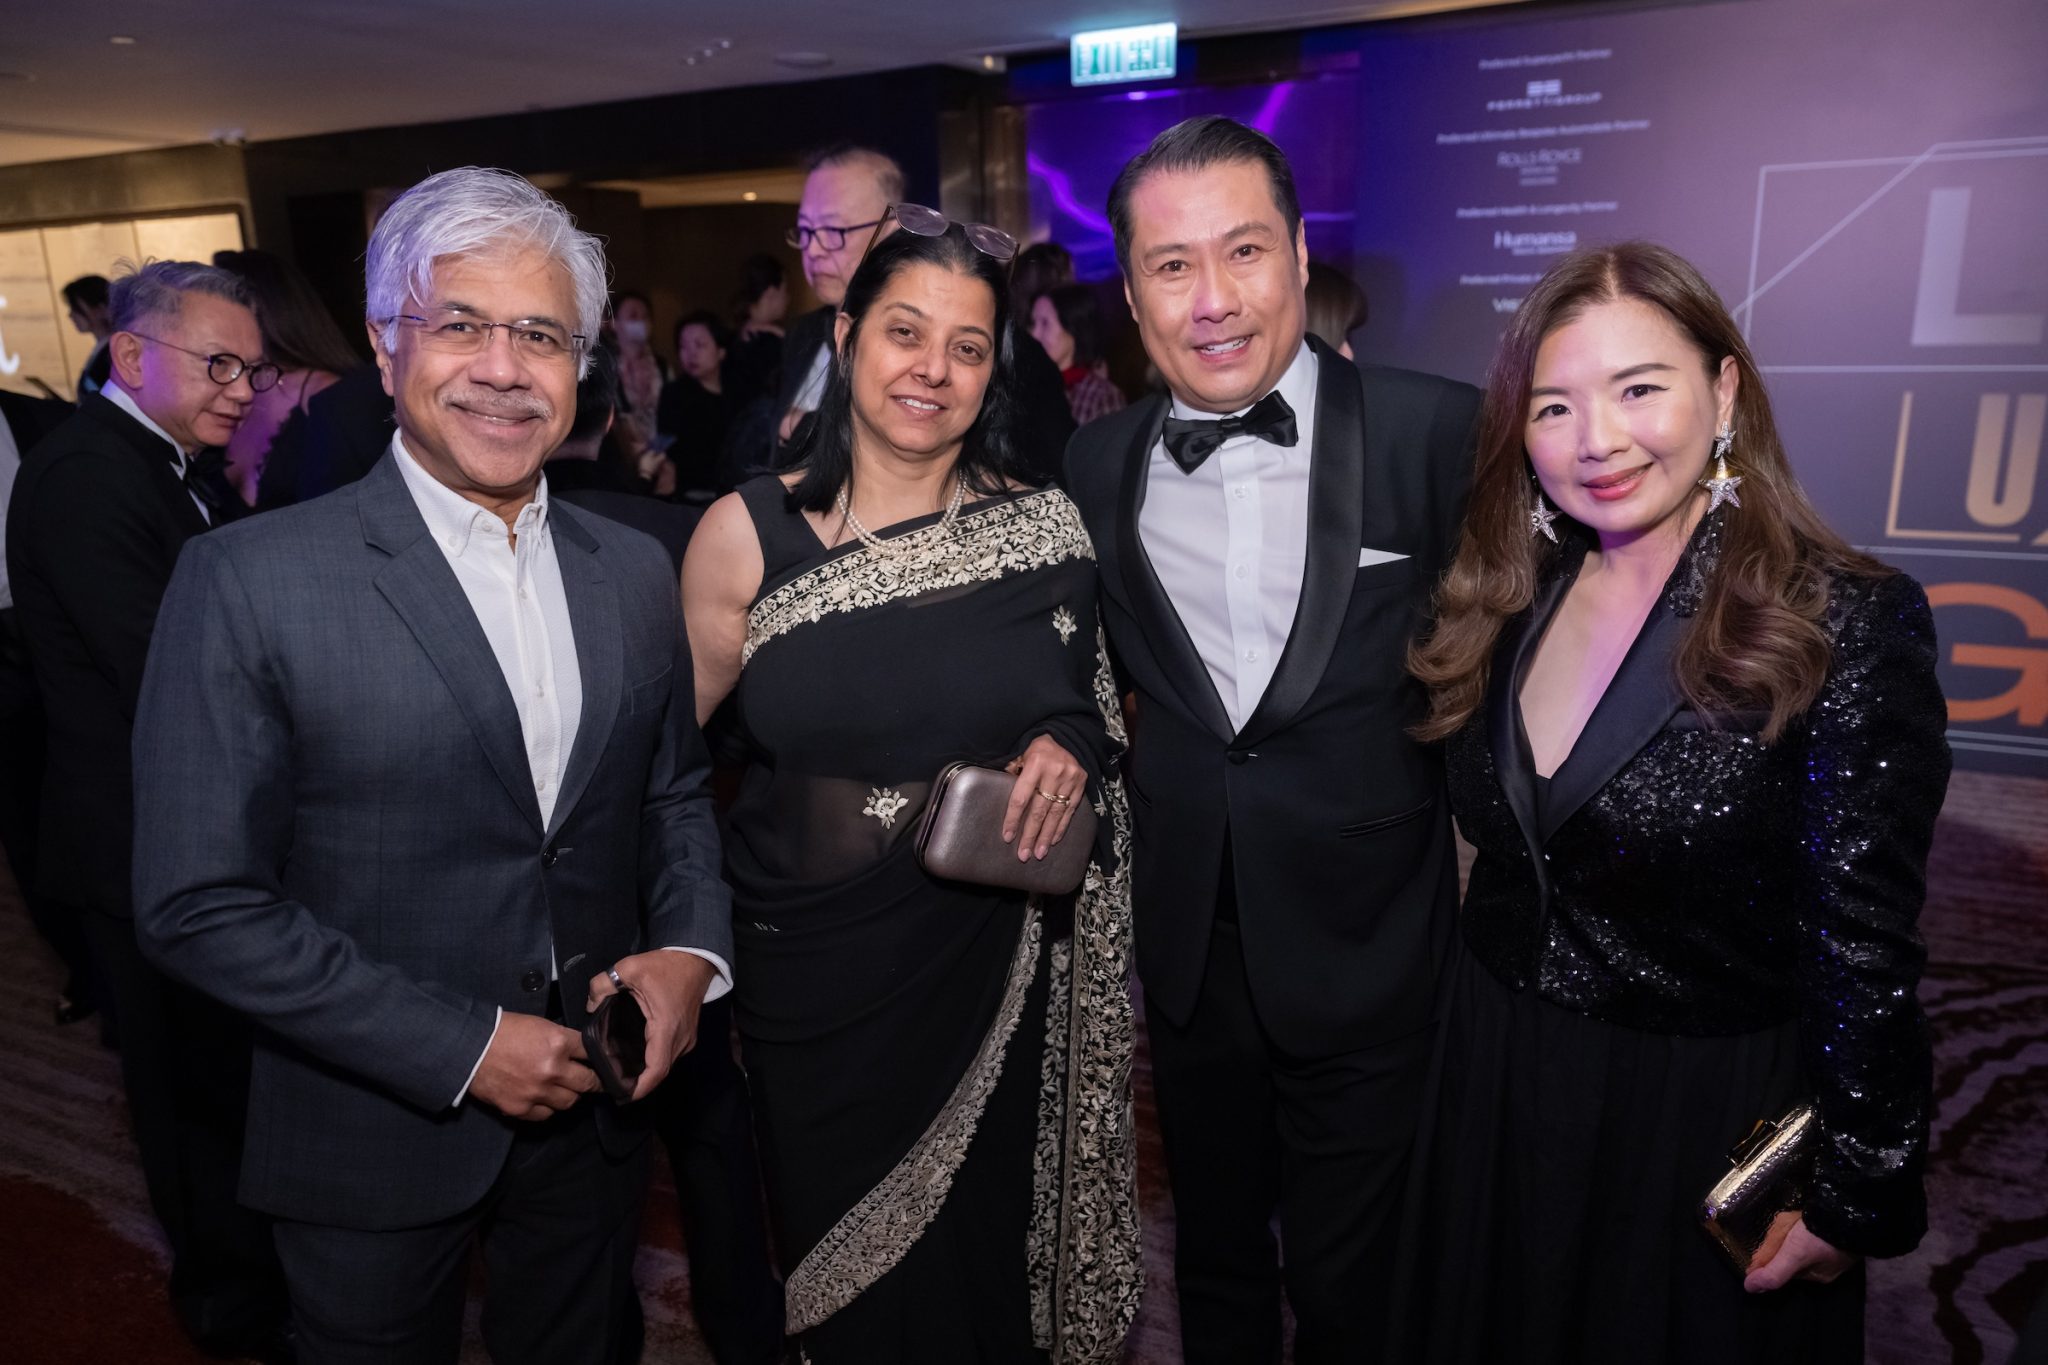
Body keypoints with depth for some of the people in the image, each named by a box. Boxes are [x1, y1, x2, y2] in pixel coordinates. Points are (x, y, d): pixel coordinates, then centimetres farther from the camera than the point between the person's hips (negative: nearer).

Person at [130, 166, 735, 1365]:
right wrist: (462, 1046, -17)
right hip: (380, 1141, -3)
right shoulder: (250, 582, -15)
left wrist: (691, 947, -10)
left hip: (596, 1108, 4)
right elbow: (202, 904, -15)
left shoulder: (635, 572, -1)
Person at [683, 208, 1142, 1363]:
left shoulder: (1049, 530, -5)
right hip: (811, 965, 0)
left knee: (982, 1264, 18)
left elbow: (1097, 707, 9)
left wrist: (1073, 748, -13)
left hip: (992, 965, 1)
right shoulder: (746, 532, -6)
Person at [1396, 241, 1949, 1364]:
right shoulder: (1511, 608, -4)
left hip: (1701, 1122, -4)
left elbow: (1865, 952, -16)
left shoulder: (1847, 625, -19)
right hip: (1495, 1091, 5)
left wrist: (1856, 1193, -11)